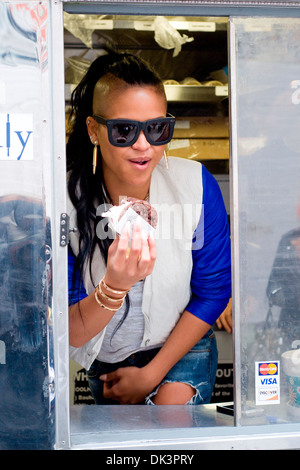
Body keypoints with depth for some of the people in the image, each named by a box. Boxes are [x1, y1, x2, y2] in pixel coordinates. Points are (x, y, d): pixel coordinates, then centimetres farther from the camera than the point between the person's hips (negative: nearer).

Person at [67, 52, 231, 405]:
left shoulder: (196, 185, -19)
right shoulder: (64, 200, -23)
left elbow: (213, 289, -8)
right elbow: (71, 334, -22)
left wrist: (151, 374, -10)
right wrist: (115, 286, -44)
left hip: (180, 345, 0)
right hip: (104, 357, 1)